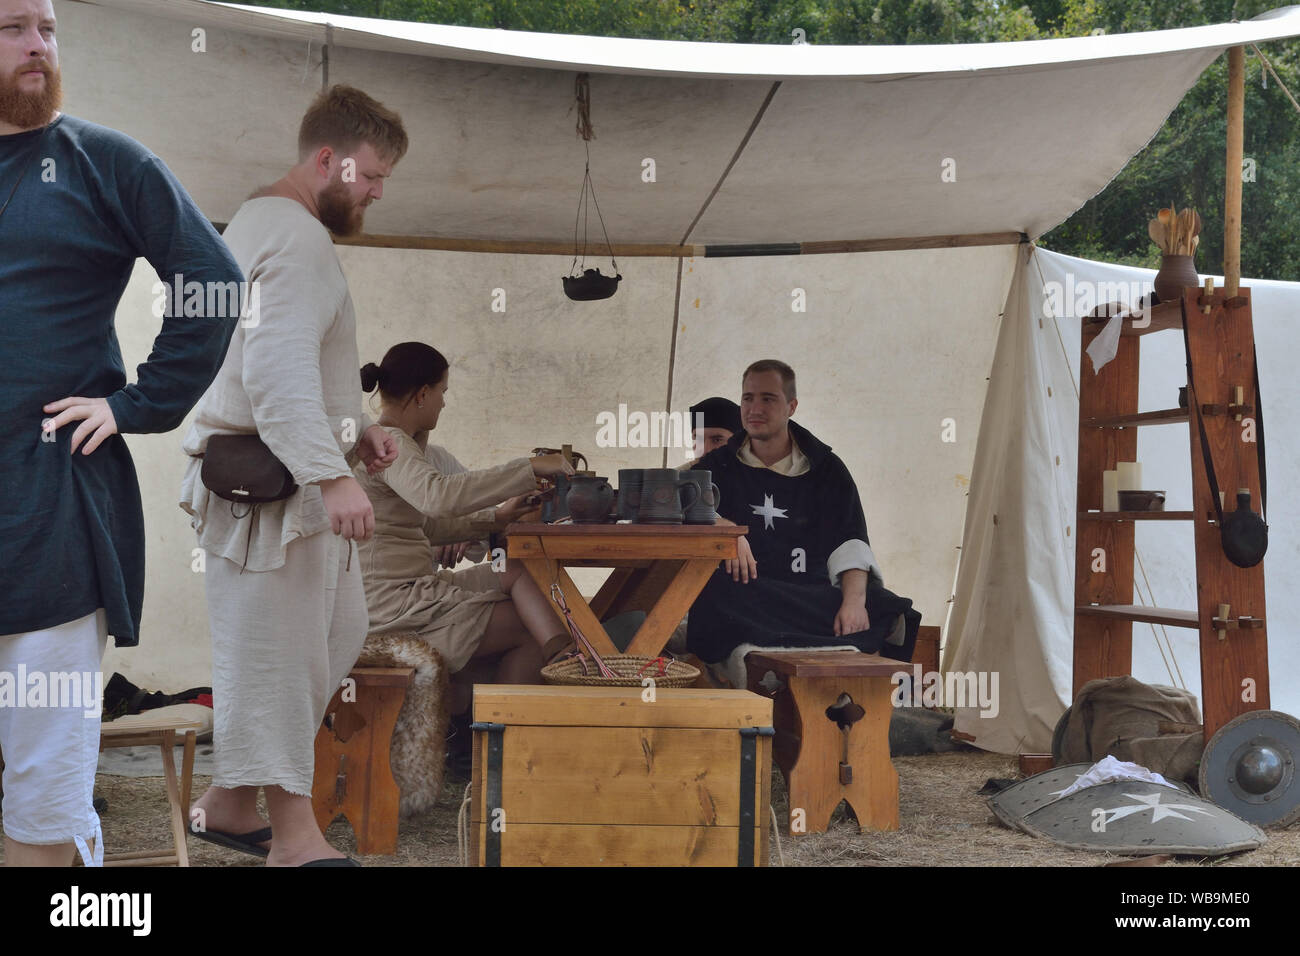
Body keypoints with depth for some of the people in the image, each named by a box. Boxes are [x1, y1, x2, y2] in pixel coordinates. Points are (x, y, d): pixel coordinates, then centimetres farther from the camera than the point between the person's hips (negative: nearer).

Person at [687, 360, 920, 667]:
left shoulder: (826, 468, 15)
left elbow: (849, 543, 1)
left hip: (813, 593, -1)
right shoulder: (717, 466, 18)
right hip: (743, 594, 1)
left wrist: (854, 601, -19)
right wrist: (723, 529, -26)